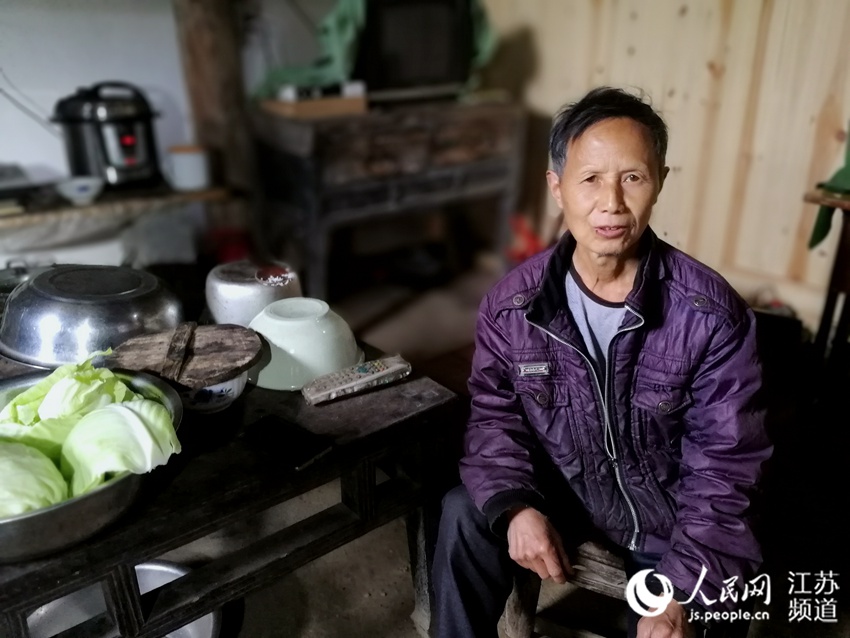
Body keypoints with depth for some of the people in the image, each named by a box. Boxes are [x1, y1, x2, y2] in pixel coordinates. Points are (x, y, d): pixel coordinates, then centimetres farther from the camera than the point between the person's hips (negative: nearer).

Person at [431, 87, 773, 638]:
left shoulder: (714, 315, -20)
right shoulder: (512, 304, -15)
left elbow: (725, 465, -15)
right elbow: (496, 413, -3)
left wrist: (683, 591, -23)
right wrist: (516, 505, -22)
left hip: (671, 513, -1)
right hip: (563, 488, 2)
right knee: (466, 515, -16)